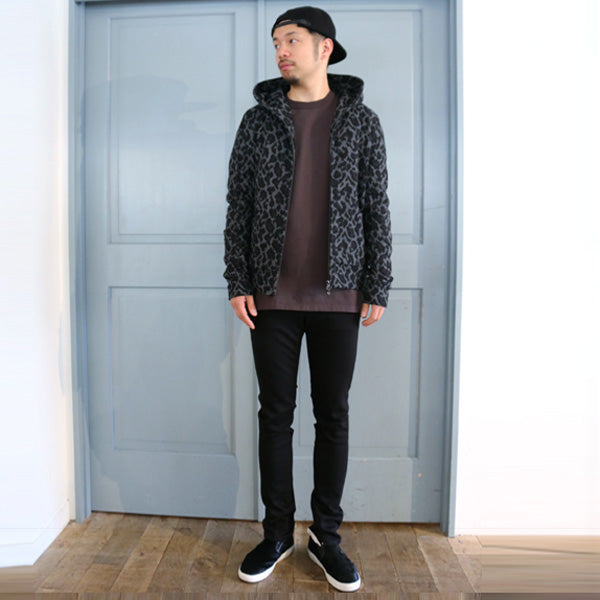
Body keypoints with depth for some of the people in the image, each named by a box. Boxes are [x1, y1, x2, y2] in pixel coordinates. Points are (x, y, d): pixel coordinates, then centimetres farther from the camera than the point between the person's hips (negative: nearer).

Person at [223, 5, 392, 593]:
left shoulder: (361, 120, 7)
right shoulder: (258, 119, 8)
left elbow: (377, 209, 4)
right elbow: (237, 206, 6)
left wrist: (377, 287, -1)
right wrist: (237, 282, -1)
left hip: (338, 296, 0)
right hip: (273, 296, 1)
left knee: (333, 416, 7)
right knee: (275, 414, 8)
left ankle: (326, 535, 25)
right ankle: (277, 533, 25)